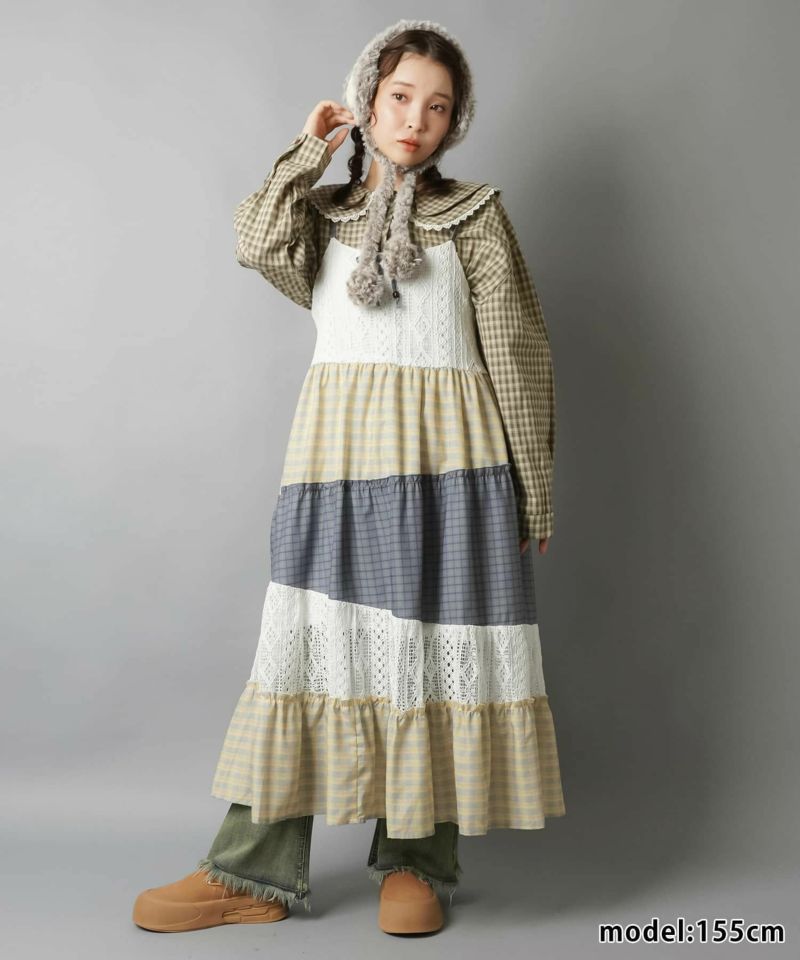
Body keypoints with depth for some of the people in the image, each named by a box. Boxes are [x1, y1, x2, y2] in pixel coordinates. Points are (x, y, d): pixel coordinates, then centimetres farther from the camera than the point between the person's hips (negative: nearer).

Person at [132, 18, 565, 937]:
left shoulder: (474, 214, 8)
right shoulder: (323, 211, 17)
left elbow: (516, 355, 4)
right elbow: (258, 244, -7)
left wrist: (532, 487, 0)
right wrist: (309, 149, 5)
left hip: (447, 459, -2)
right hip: (338, 457, 2)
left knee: (435, 647, 1)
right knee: (309, 645, 1)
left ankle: (414, 861, 17)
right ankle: (255, 874, 10)